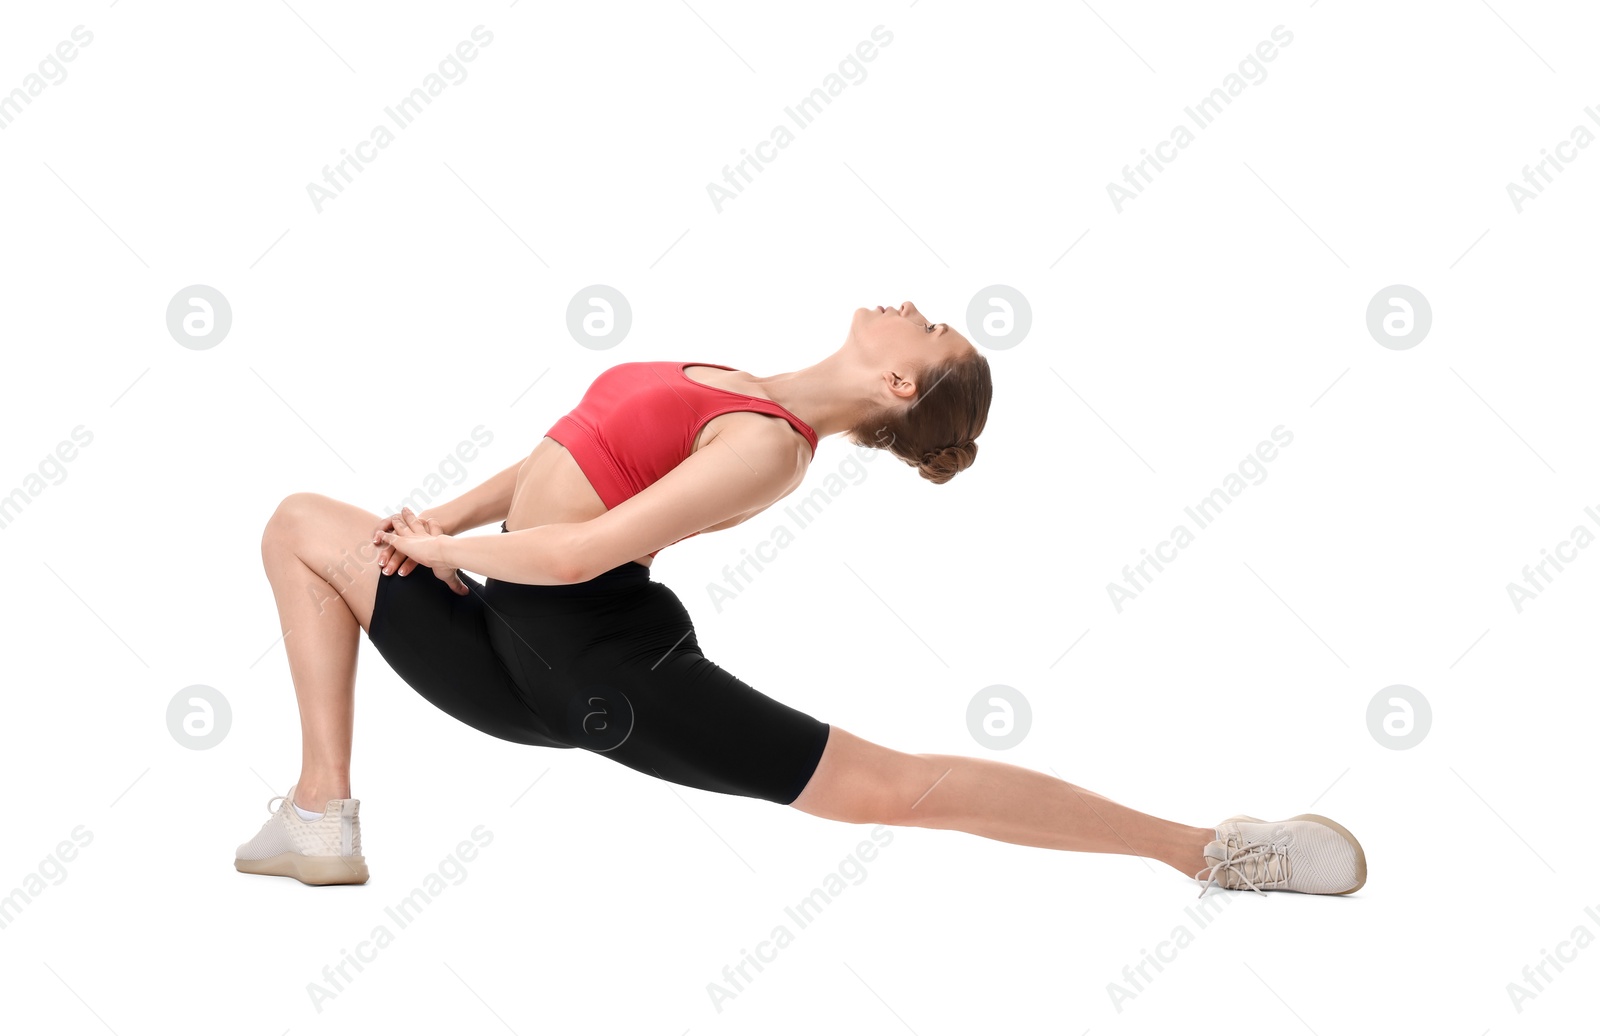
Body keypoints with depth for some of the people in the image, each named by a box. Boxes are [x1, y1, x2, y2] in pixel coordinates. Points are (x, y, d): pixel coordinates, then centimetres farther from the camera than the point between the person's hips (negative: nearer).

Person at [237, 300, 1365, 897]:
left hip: (601, 664, -9)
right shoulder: (725, 394, 14)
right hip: (520, 650, 9)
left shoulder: (766, 446, -18)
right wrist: (443, 520, 4)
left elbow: (579, 550, -23)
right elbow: (559, 466, 20)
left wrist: (441, 549, -6)